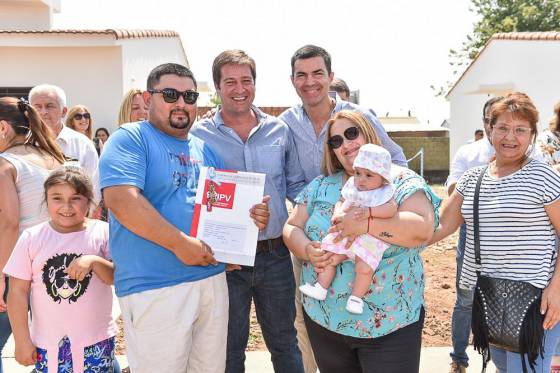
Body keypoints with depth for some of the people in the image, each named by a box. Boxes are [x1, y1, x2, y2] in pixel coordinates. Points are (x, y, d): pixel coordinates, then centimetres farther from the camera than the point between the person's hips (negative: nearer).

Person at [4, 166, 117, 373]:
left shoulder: (102, 232, -5)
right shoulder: (31, 238, -3)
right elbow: (18, 291, 0)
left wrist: (94, 262, -23)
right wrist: (22, 340, -1)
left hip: (96, 341, -1)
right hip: (47, 342, 1)